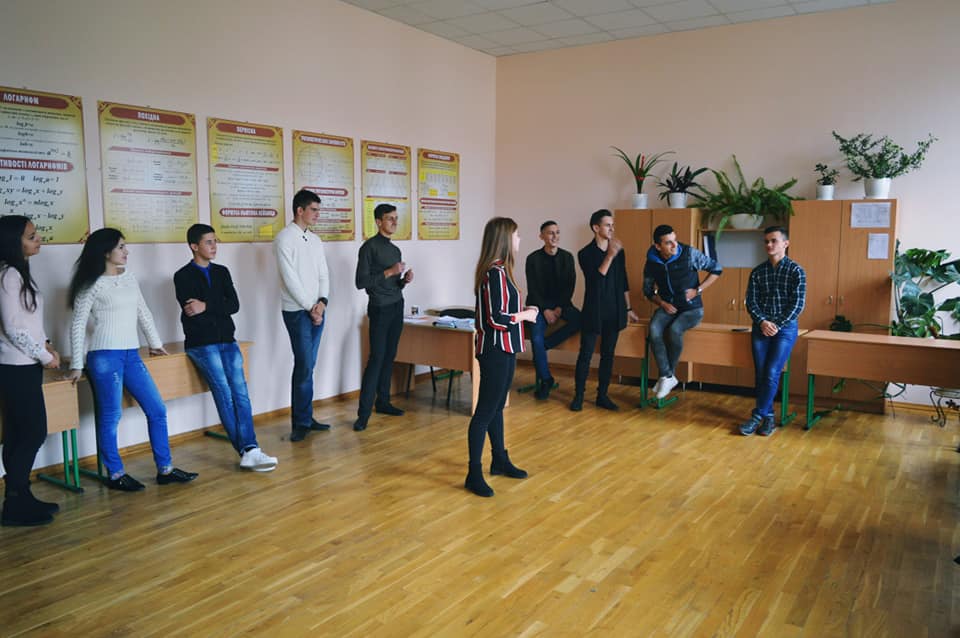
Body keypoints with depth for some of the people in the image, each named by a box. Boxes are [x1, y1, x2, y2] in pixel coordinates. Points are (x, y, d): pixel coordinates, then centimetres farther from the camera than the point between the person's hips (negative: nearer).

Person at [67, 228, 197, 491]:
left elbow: (143, 313, 21)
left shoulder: (129, 278, 13)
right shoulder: (91, 285, -4)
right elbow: (78, 325, -3)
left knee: (157, 410, 4)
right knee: (110, 416, 0)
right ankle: (115, 475, 14)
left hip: (131, 355, 6)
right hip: (105, 356, -6)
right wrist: (77, 365, -6)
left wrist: (155, 343, 26)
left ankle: (165, 470, 11)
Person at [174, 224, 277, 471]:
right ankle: (247, 451, -15)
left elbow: (234, 305, 2)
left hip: (227, 341, 4)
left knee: (240, 393, -11)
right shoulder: (183, 276, 2)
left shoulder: (222, 272, 16)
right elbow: (192, 314, -10)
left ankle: (249, 450, -18)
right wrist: (220, 309, -1)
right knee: (224, 394, -15)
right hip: (201, 344, -4)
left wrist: (207, 307, -11)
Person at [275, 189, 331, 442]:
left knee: (307, 366, 10)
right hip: (297, 311, -7)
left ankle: (304, 419, 16)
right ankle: (301, 422, 1)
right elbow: (290, 279, -13)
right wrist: (310, 308, -12)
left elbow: (323, 275, 11)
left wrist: (322, 303, -5)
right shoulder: (284, 238, -8)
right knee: (304, 366, -8)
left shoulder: (315, 240, 14)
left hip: (317, 310, 7)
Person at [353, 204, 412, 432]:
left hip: (397, 306, 7)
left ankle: (383, 401, 18)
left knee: (390, 356, 8)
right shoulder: (369, 247, -8)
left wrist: (405, 280, -1)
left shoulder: (395, 249, 15)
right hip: (380, 309, -7)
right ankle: (364, 413, -8)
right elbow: (361, 282, -13)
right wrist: (389, 272, -16)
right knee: (377, 357, -10)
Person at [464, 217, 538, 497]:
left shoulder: (497, 269, 10)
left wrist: (522, 311, 4)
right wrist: (525, 315, -12)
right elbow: (496, 319, -24)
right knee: (486, 410, -3)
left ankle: (500, 461, 32)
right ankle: (474, 474, 5)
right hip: (496, 350, -10)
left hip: (503, 349, 10)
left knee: (497, 406, 19)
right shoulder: (496, 272, -20)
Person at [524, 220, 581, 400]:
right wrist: (545, 310, -16)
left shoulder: (567, 257, 2)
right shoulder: (533, 259, -6)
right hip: (539, 303, -3)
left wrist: (560, 308, -12)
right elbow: (532, 289, -7)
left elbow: (570, 286, 0)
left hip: (561, 302, 3)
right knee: (536, 337, -25)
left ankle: (542, 345, -15)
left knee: (578, 320, -27)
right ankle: (544, 380, -12)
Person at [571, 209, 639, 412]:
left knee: (608, 355, 9)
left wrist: (628, 309, 13)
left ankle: (602, 395, 17)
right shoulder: (585, 253, -7)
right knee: (585, 354, 1)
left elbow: (623, 282, 13)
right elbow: (596, 279, -20)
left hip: (614, 312, 4)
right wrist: (610, 255, -27)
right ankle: (578, 395, 11)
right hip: (593, 312, -4)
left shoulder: (619, 252, 7)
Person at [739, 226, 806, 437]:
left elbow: (798, 304, -6)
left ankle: (758, 415, -5)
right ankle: (768, 417, 9)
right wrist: (763, 322, -12)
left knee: (771, 373, -13)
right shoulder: (757, 272, 9)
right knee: (760, 374, -2)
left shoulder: (795, 271, -1)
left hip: (785, 328, -3)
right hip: (761, 327, 3)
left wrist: (777, 325, -13)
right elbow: (751, 302, 5)